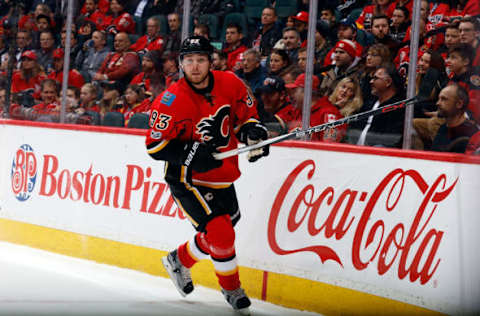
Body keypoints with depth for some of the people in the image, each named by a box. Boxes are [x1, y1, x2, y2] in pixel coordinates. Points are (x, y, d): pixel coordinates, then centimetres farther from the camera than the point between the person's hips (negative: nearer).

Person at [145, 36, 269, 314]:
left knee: (222, 233, 19)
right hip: (187, 180, -6)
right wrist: (190, 154, -28)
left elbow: (245, 113, 11)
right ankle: (232, 289, 8)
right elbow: (155, 145, -16)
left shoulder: (230, 84, -6)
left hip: (223, 175, 6)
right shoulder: (172, 101, -20)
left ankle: (180, 260, 44)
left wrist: (252, 131, -10)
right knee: (220, 235, -16)